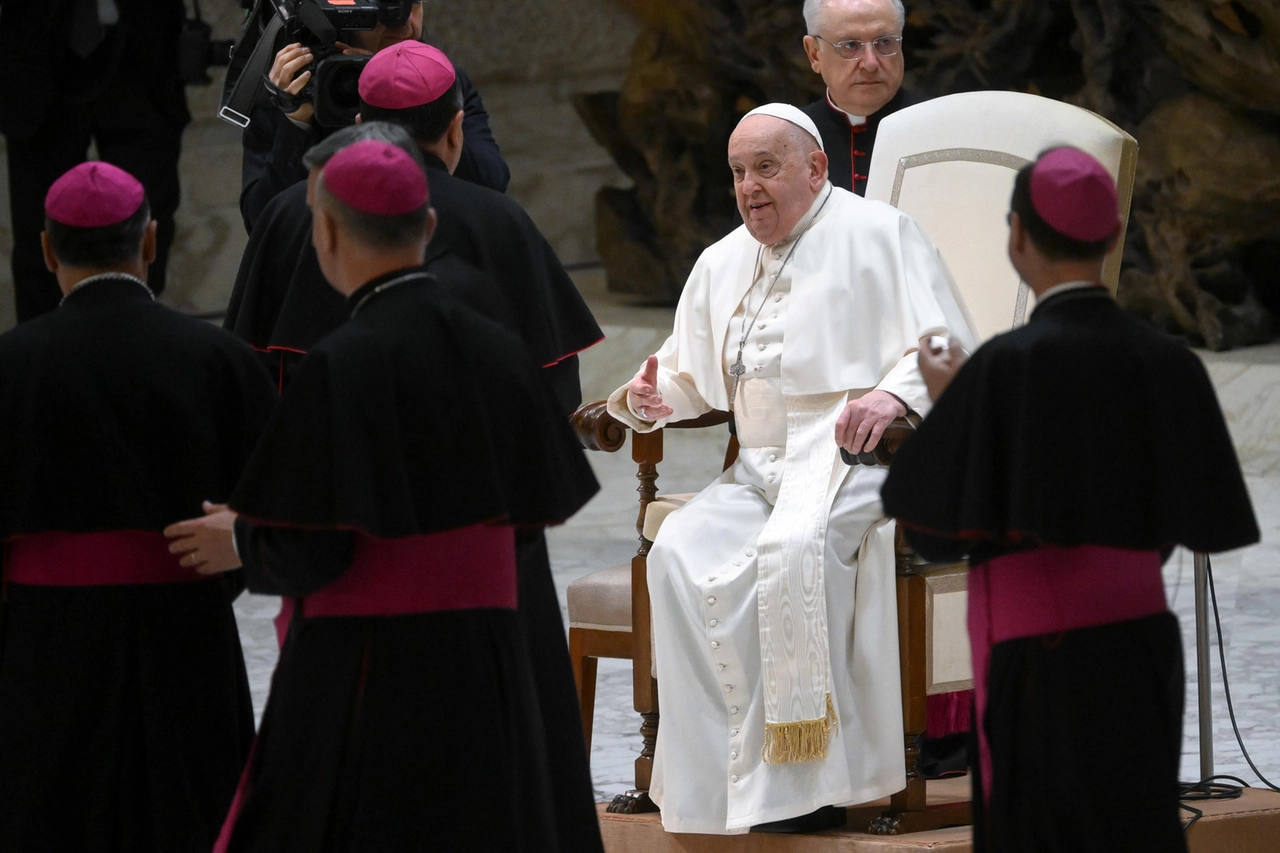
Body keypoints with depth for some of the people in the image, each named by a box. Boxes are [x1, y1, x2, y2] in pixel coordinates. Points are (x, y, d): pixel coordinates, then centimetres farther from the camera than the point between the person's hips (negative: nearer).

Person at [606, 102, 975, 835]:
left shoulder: (879, 234, 3)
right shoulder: (722, 264, 24)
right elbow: (691, 375, 30)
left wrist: (896, 395, -27)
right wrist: (650, 399, 5)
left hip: (855, 458, -6)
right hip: (759, 471, 6)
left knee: (793, 548, -36)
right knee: (682, 554, -24)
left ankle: (803, 782, -33)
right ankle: (713, 782, -26)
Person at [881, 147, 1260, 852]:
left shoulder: (1006, 364, -14)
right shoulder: (1167, 363, 0)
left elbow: (934, 532, -10)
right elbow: (1204, 522, 8)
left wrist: (945, 402, 5)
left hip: (1039, 654, -5)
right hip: (1141, 645, 5)